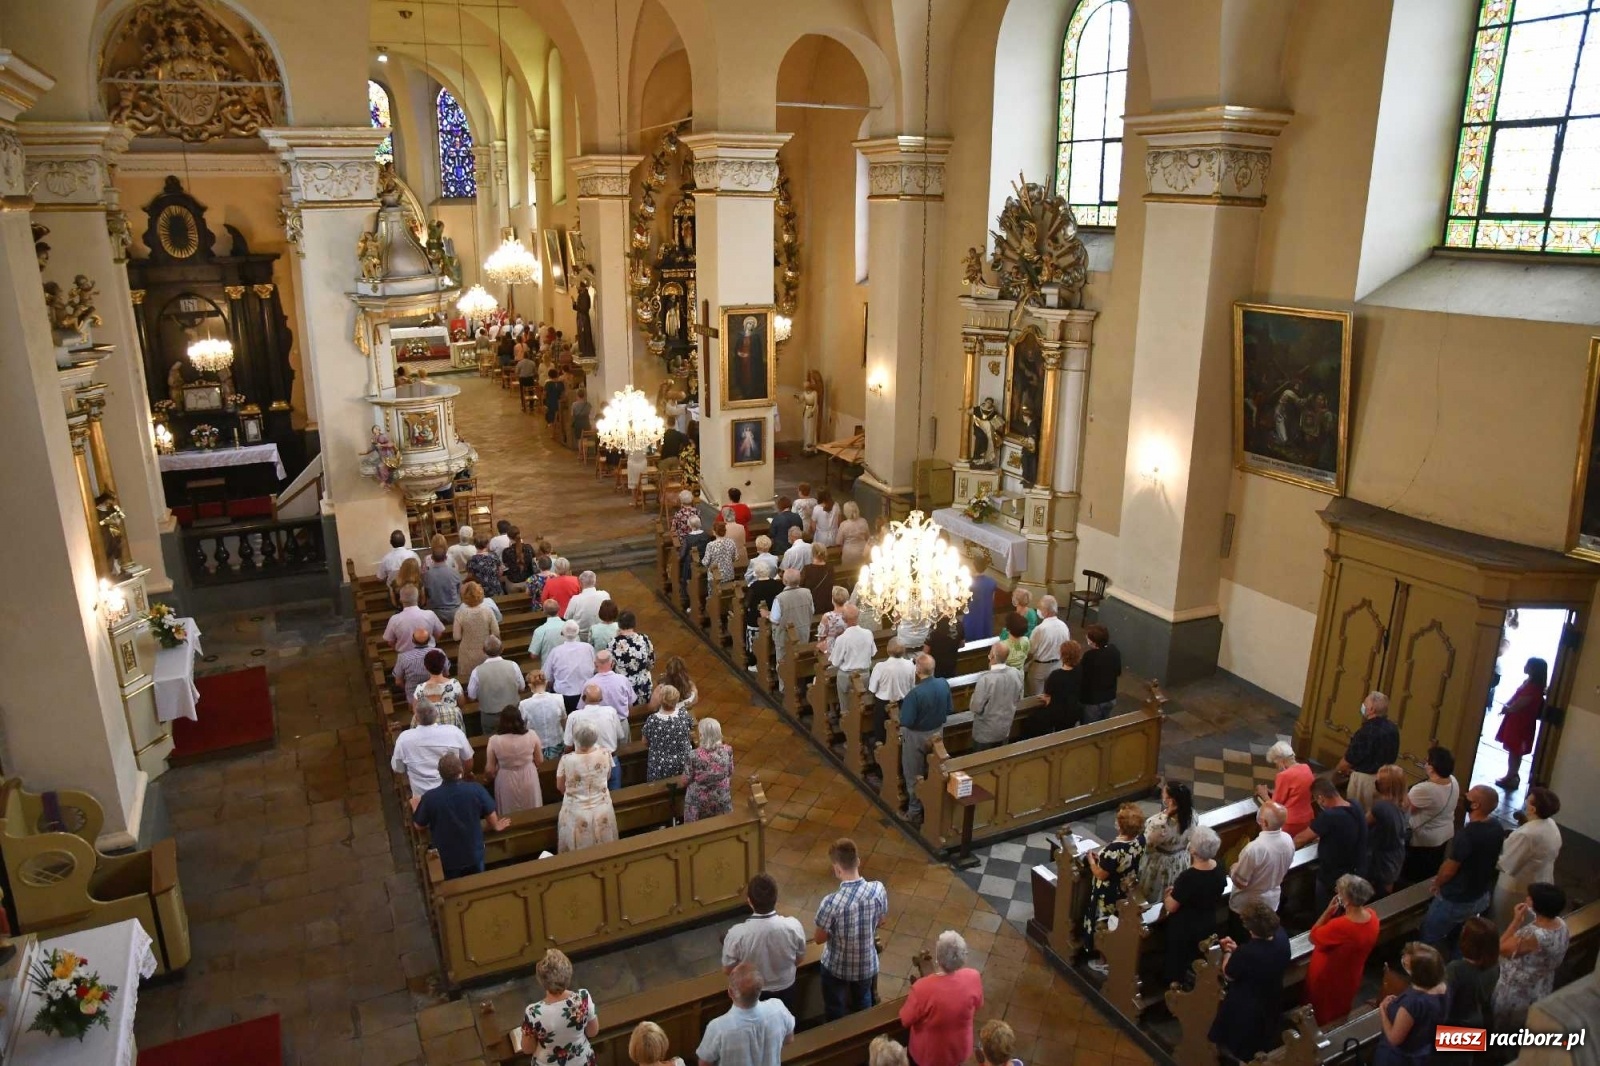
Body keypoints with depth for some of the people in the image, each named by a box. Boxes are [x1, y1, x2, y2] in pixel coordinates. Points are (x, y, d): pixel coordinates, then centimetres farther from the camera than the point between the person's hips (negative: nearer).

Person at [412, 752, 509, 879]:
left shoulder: (429, 797, -24)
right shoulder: (476, 789, -22)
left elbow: (420, 825, -6)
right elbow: (492, 817, -11)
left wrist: (415, 807, 14)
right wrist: (496, 826, 13)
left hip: (446, 858, 0)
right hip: (474, 854, 0)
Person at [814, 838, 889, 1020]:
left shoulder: (831, 902, -34)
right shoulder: (878, 889, -23)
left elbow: (819, 939, -17)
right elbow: (881, 921, -3)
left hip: (836, 967, -3)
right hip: (867, 964, 3)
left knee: (835, 1011, 25)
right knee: (863, 1003, 33)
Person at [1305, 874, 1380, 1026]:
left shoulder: (1339, 926, -42)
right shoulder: (1372, 917, -20)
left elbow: (1313, 937, -22)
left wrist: (1328, 911, -25)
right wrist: (1340, 912, -13)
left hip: (1327, 980, -6)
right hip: (1350, 978, 6)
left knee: (1320, 1017, 22)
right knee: (1340, 1013, 32)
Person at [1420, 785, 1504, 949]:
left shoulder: (1467, 834, -34)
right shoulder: (1497, 826, -8)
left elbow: (1449, 869, -22)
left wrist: (1437, 883, 0)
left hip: (1456, 900, -8)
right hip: (1482, 896, 8)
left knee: (1428, 940, 9)